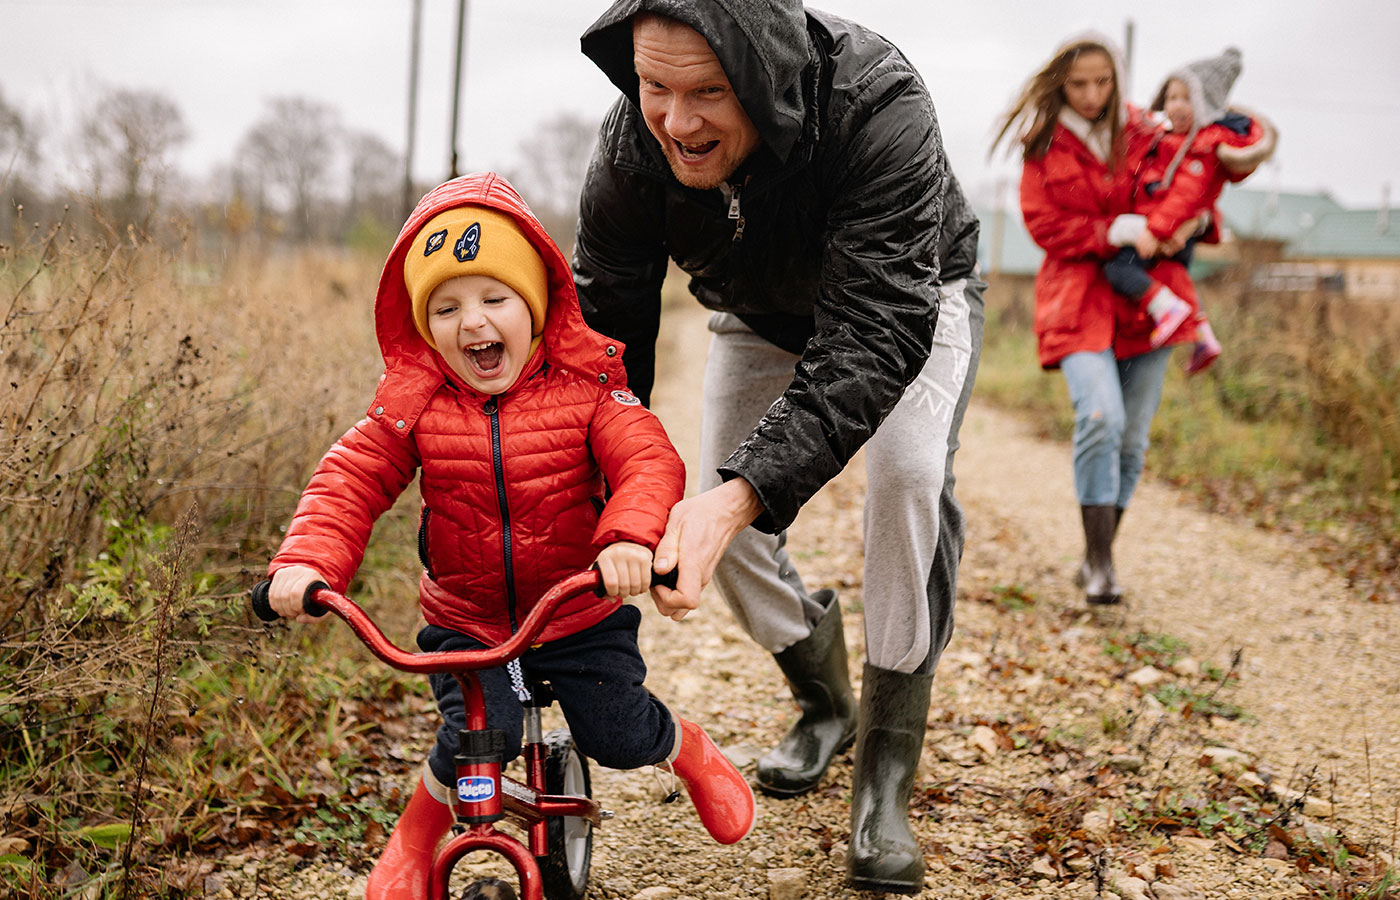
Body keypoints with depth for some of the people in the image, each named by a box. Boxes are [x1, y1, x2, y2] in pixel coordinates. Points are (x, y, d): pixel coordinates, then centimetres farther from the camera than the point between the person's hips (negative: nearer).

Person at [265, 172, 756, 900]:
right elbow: (349, 481, -12)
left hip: (580, 612, 0)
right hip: (465, 618, 0)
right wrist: (307, 561, -31)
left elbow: (648, 461, -25)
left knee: (619, 735, 1)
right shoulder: (412, 402, -10)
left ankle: (691, 751, 38)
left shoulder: (583, 385, -14)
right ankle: (415, 836, 13)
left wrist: (630, 537, -46)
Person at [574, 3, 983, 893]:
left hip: (911, 299, -4)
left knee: (910, 474, -27)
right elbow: (605, 329, -24)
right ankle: (824, 702, 24)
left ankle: (885, 777, -14)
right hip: (761, 318, 4)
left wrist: (742, 493, -61)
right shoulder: (632, 148, -30)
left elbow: (875, 333, -49)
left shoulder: (880, 108, -43)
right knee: (718, 522, -5)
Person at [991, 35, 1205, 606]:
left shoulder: (1141, 134, 9)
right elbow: (1045, 225, -3)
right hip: (1079, 296, -3)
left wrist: (1192, 220, -1)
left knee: (1133, 435, 3)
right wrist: (1115, 232, -15)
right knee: (1101, 417, -23)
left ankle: (1099, 554, 19)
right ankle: (1099, 560, -12)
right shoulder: (1044, 147, 3)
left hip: (1145, 296, 3)